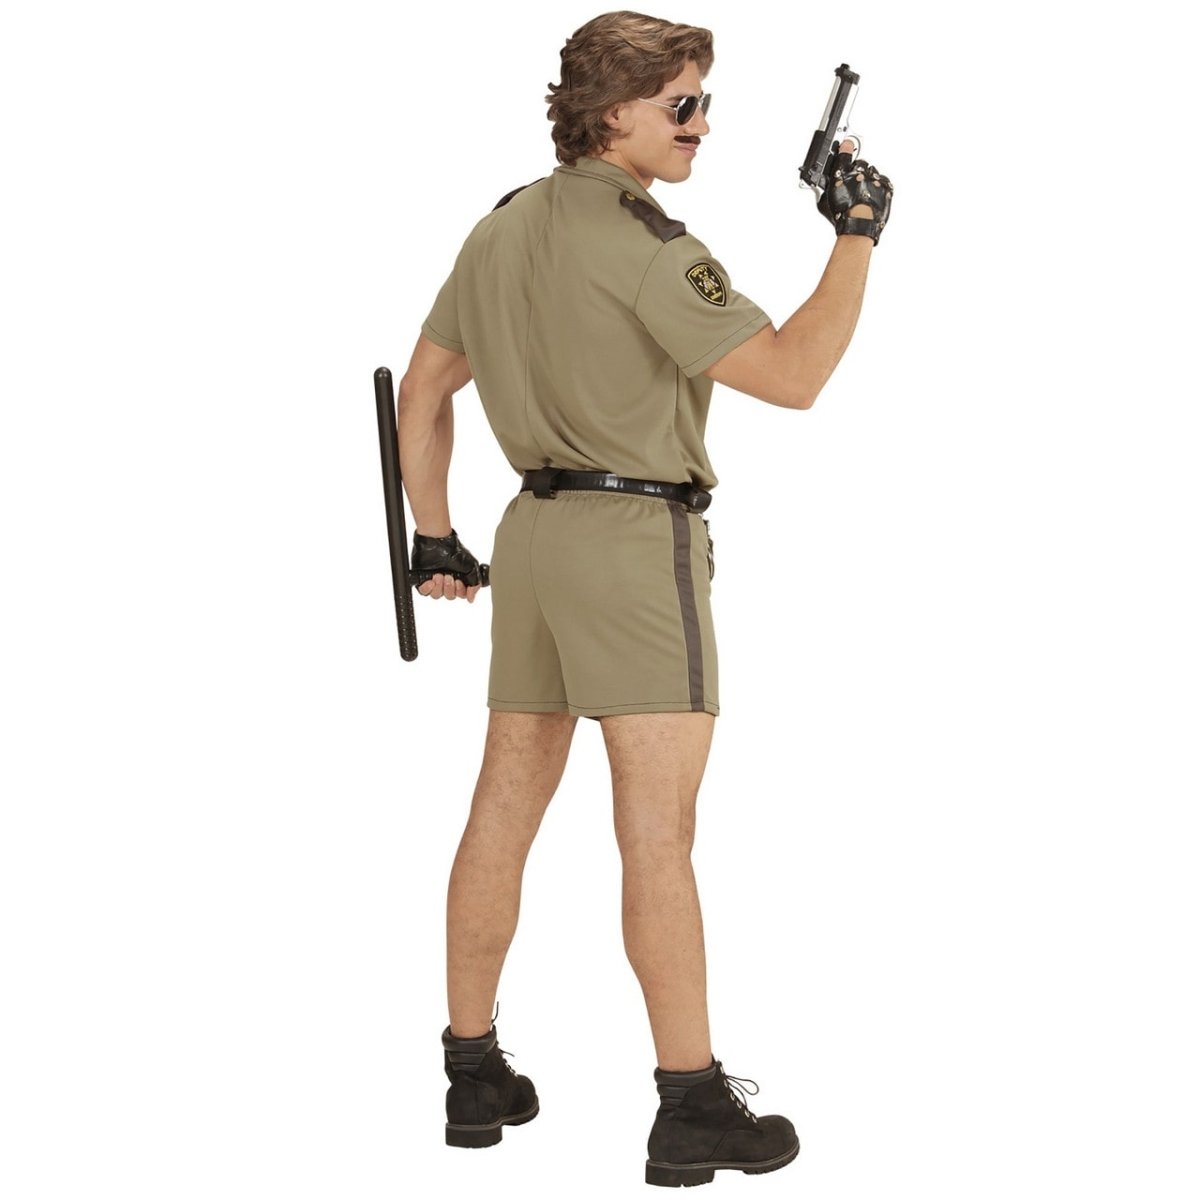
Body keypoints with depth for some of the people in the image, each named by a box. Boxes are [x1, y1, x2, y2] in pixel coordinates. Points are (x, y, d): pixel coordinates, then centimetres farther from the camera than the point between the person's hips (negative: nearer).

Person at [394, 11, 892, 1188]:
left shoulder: (503, 228, 11)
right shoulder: (643, 241, -15)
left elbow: (421, 389, 17)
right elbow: (791, 376, -18)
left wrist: (433, 534, 22)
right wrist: (857, 235, -9)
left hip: (534, 533, 8)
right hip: (637, 536, -8)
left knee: (505, 810, 11)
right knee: (658, 830, -7)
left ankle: (474, 1072, 20)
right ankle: (693, 1106, -3)